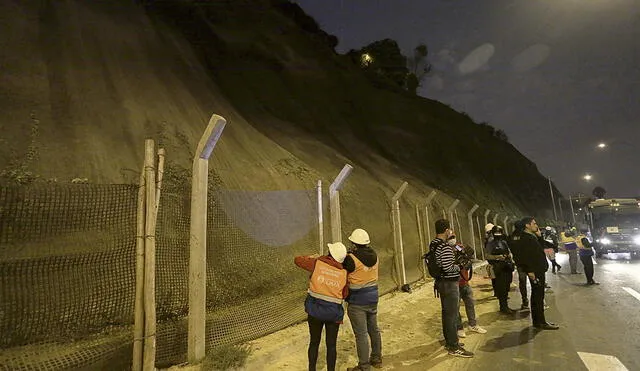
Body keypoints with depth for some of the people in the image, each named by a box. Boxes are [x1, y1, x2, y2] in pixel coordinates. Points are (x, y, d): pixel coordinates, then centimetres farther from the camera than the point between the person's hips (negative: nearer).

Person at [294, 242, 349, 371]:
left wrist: (312, 257, 17)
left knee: (314, 342, 19)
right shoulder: (343, 273, -7)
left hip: (315, 309, 1)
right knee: (331, 345, 15)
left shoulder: (317, 263, -10)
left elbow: (297, 260, 2)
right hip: (333, 312, 0)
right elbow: (345, 294, 0)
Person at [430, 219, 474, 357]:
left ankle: (449, 341, 31)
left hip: (441, 282, 10)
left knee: (446, 312, 19)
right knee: (452, 315, 0)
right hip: (449, 284, -10)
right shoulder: (445, 247, -23)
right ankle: (454, 347, 9)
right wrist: (459, 267, -7)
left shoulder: (433, 244, 6)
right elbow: (448, 268, -27)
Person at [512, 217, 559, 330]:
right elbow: (523, 256, -23)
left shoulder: (532, 236, 17)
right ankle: (541, 322, 2)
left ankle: (537, 320, 23)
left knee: (537, 296, 15)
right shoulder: (524, 238, -15)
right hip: (534, 272, -11)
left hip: (539, 270, 11)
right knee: (538, 296, -5)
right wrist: (529, 270, -25)